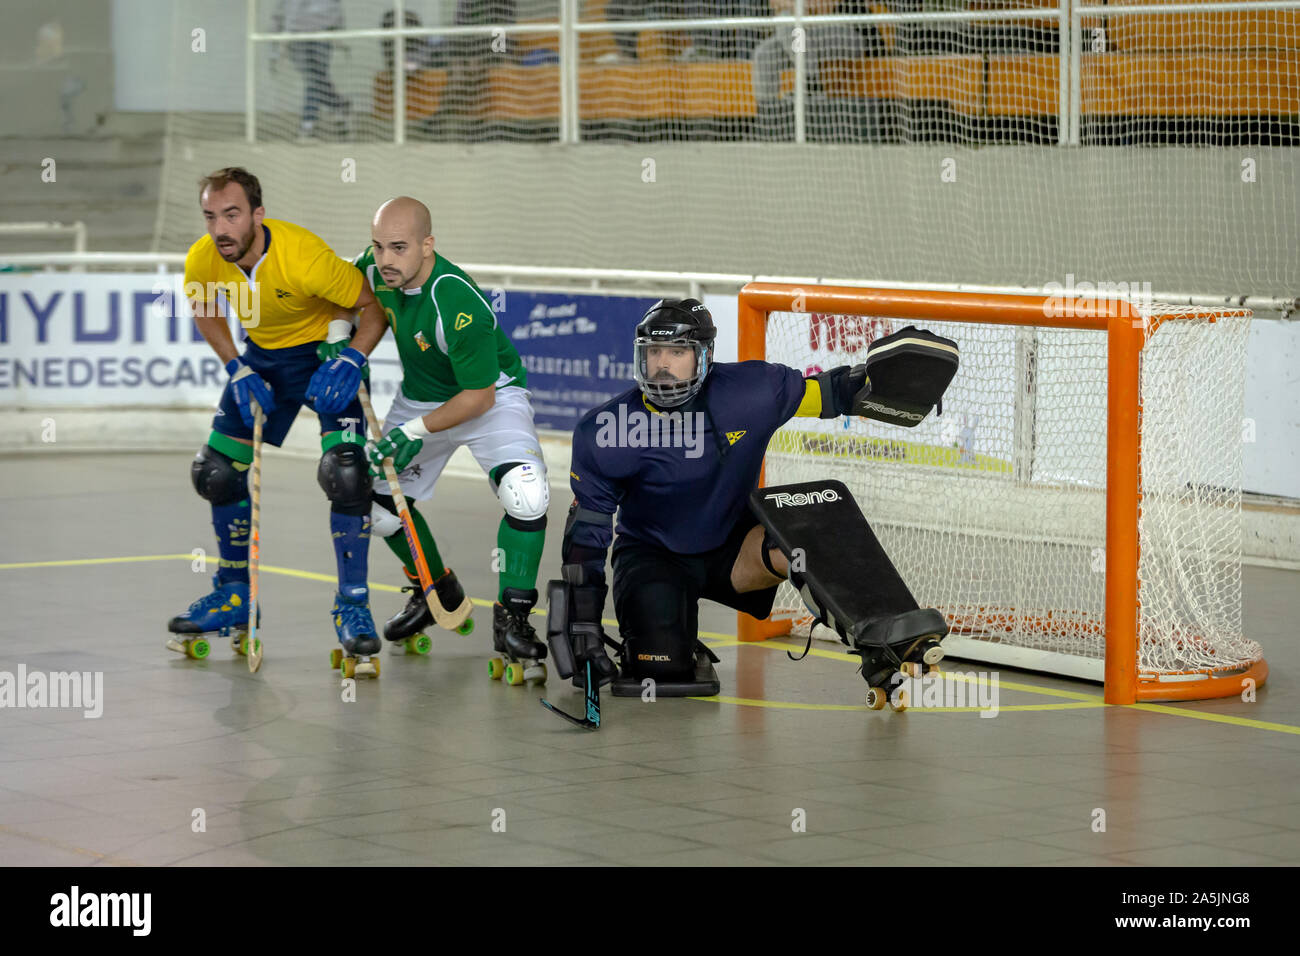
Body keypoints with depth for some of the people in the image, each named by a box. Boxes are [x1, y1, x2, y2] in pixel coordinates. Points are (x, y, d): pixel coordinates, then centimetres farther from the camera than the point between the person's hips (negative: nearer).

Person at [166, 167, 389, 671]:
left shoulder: (304, 257, -35)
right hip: (262, 355, 5)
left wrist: (350, 363, -33)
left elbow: (376, 303, -22)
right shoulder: (202, 261, -20)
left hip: (327, 350, -5)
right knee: (216, 469, 4)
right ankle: (234, 596, 23)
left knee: (345, 473, -22)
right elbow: (205, 311, 4)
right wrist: (237, 369, -8)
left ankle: (352, 605, -8)